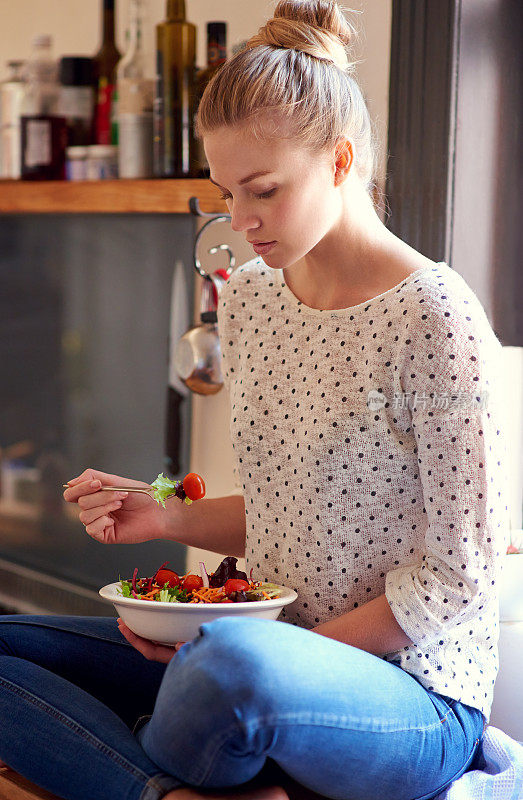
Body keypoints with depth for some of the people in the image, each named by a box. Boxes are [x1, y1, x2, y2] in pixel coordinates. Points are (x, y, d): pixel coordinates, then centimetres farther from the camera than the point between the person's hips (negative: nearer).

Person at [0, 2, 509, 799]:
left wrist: (298, 647, -16)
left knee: (234, 662, -40)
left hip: (415, 696, -7)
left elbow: (459, 575, -14)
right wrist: (173, 519, 0)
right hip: (286, 653, 8)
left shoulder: (432, 314, -15)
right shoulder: (248, 298, 8)